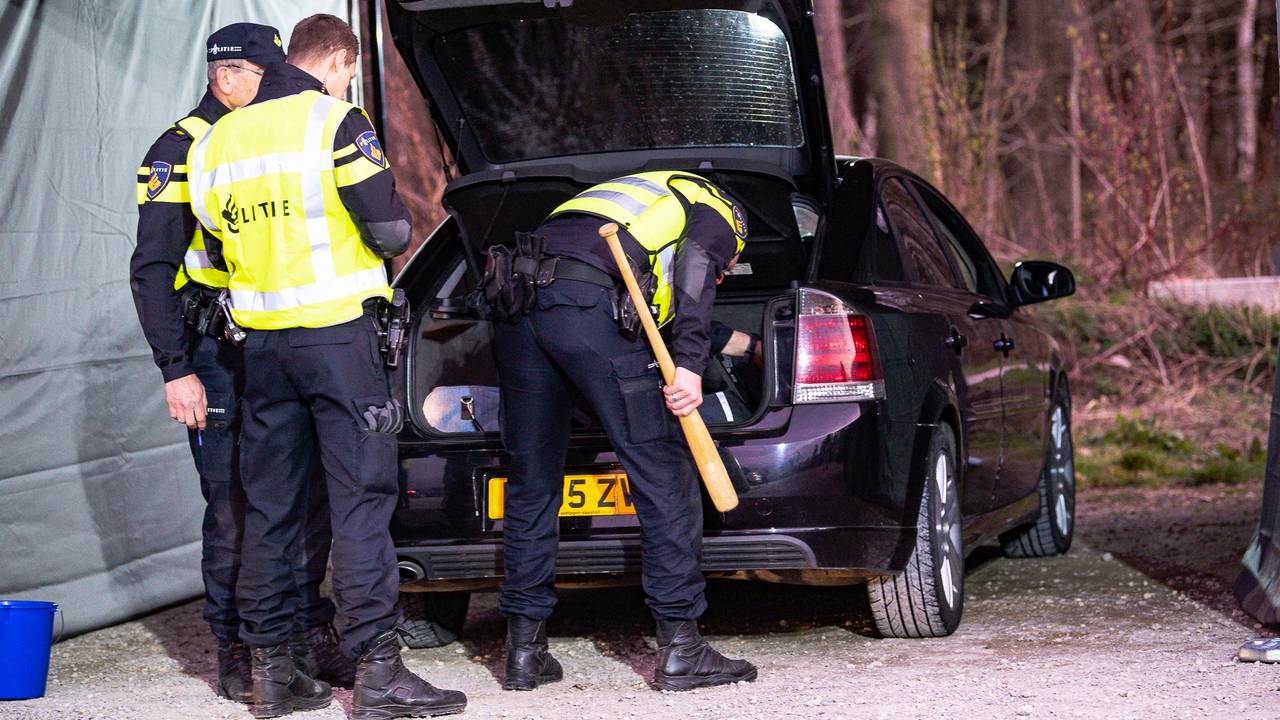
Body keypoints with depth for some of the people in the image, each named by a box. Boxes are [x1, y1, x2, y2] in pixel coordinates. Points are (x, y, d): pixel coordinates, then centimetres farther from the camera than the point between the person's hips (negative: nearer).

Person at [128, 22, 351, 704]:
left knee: (308, 495, 4)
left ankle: (306, 629, 14)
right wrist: (176, 370, -15)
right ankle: (233, 646, 7)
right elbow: (151, 270, -9)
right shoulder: (180, 151, -5)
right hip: (219, 360, -6)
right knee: (232, 509, -3)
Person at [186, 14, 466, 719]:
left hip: (262, 340, 6)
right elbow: (389, 230, -10)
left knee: (269, 505, 9)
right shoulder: (335, 121, -8)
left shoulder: (217, 141, 12)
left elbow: (218, 244, 13)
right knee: (360, 499, -5)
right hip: (338, 334, -6)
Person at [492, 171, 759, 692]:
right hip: (586, 301, -7)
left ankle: (525, 649, 16)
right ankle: (680, 648, 0)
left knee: (531, 482, 14)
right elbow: (694, 263, -5)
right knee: (663, 472, 0)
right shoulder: (718, 216, 19)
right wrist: (690, 364, -15)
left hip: (516, 306, 7)